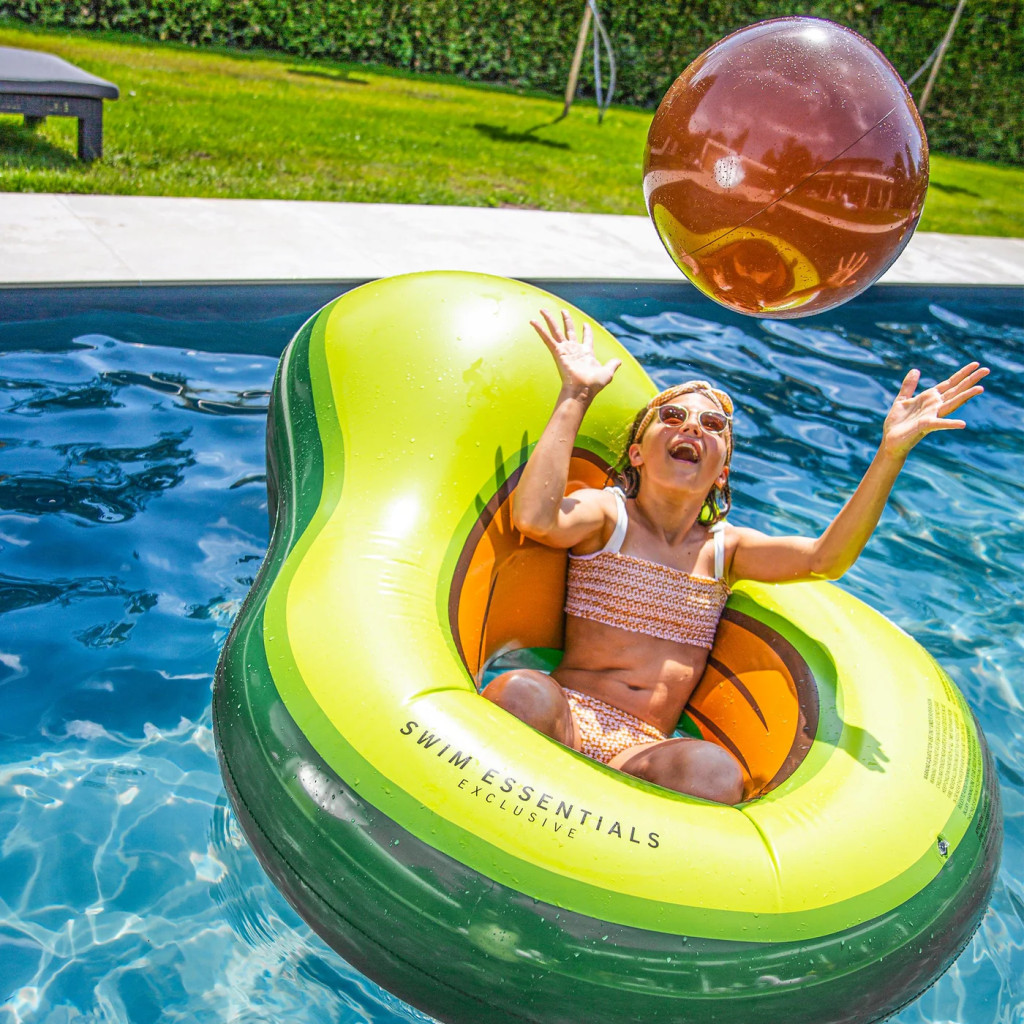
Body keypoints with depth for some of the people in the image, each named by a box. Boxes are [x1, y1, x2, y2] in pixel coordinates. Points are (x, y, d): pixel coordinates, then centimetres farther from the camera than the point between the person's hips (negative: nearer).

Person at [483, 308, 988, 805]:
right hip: (565, 723, -2)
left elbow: (823, 560, -2)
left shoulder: (724, 548, 16)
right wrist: (575, 396, -12)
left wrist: (891, 452, -12)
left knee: (714, 771, -33)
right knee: (523, 693, -38)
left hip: (644, 752, 3)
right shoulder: (607, 513, 6)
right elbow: (535, 519, -19)